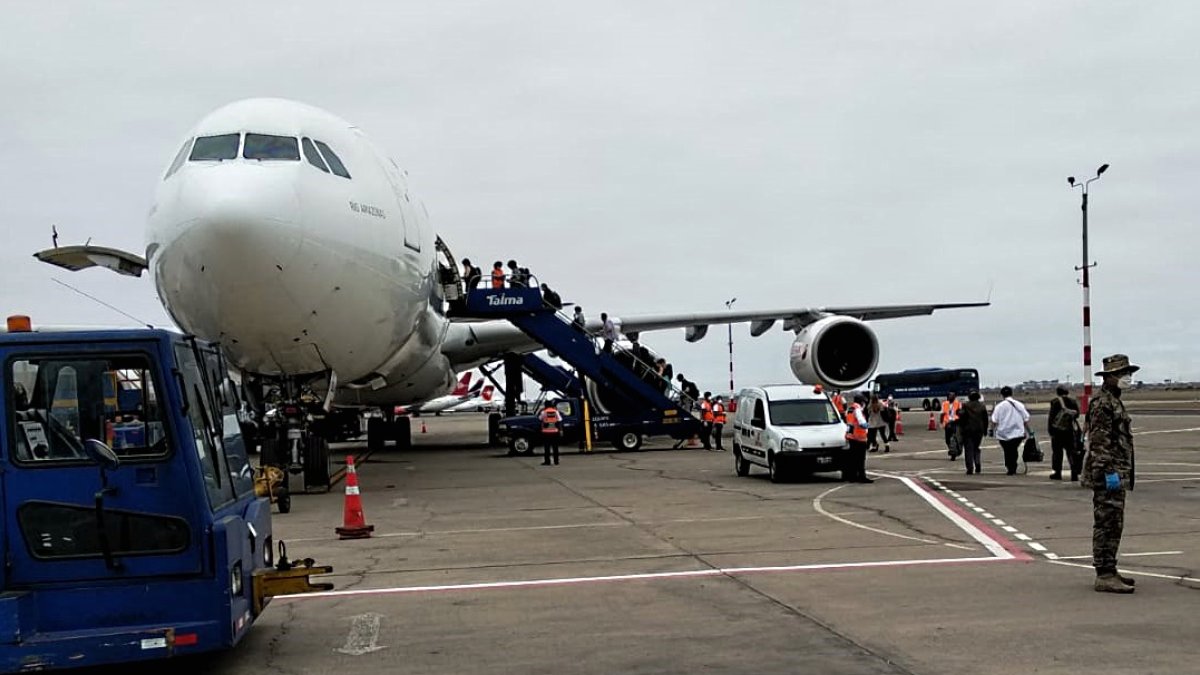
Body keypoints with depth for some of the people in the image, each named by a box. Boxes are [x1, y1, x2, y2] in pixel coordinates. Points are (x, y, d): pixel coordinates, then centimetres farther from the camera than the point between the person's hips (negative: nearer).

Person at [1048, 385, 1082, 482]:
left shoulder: (1055, 402, -8)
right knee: (1072, 452, 4)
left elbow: (1052, 417, -8)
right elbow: (1077, 414, 11)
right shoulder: (1073, 402, 2)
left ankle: (1058, 473, 8)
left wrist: (1049, 429, -2)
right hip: (1070, 430, 3)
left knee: (1057, 451, 6)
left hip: (1058, 430, -3)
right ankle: (1074, 473, -3)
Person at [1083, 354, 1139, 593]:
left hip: (1118, 475, 11)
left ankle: (1108, 571, 22)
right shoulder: (1102, 404, -14)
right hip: (1109, 476, -11)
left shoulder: (1115, 402, 18)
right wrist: (1109, 472, -24)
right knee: (1107, 525, -9)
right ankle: (1105, 576, -8)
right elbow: (1099, 443, -20)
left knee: (1113, 525, 15)